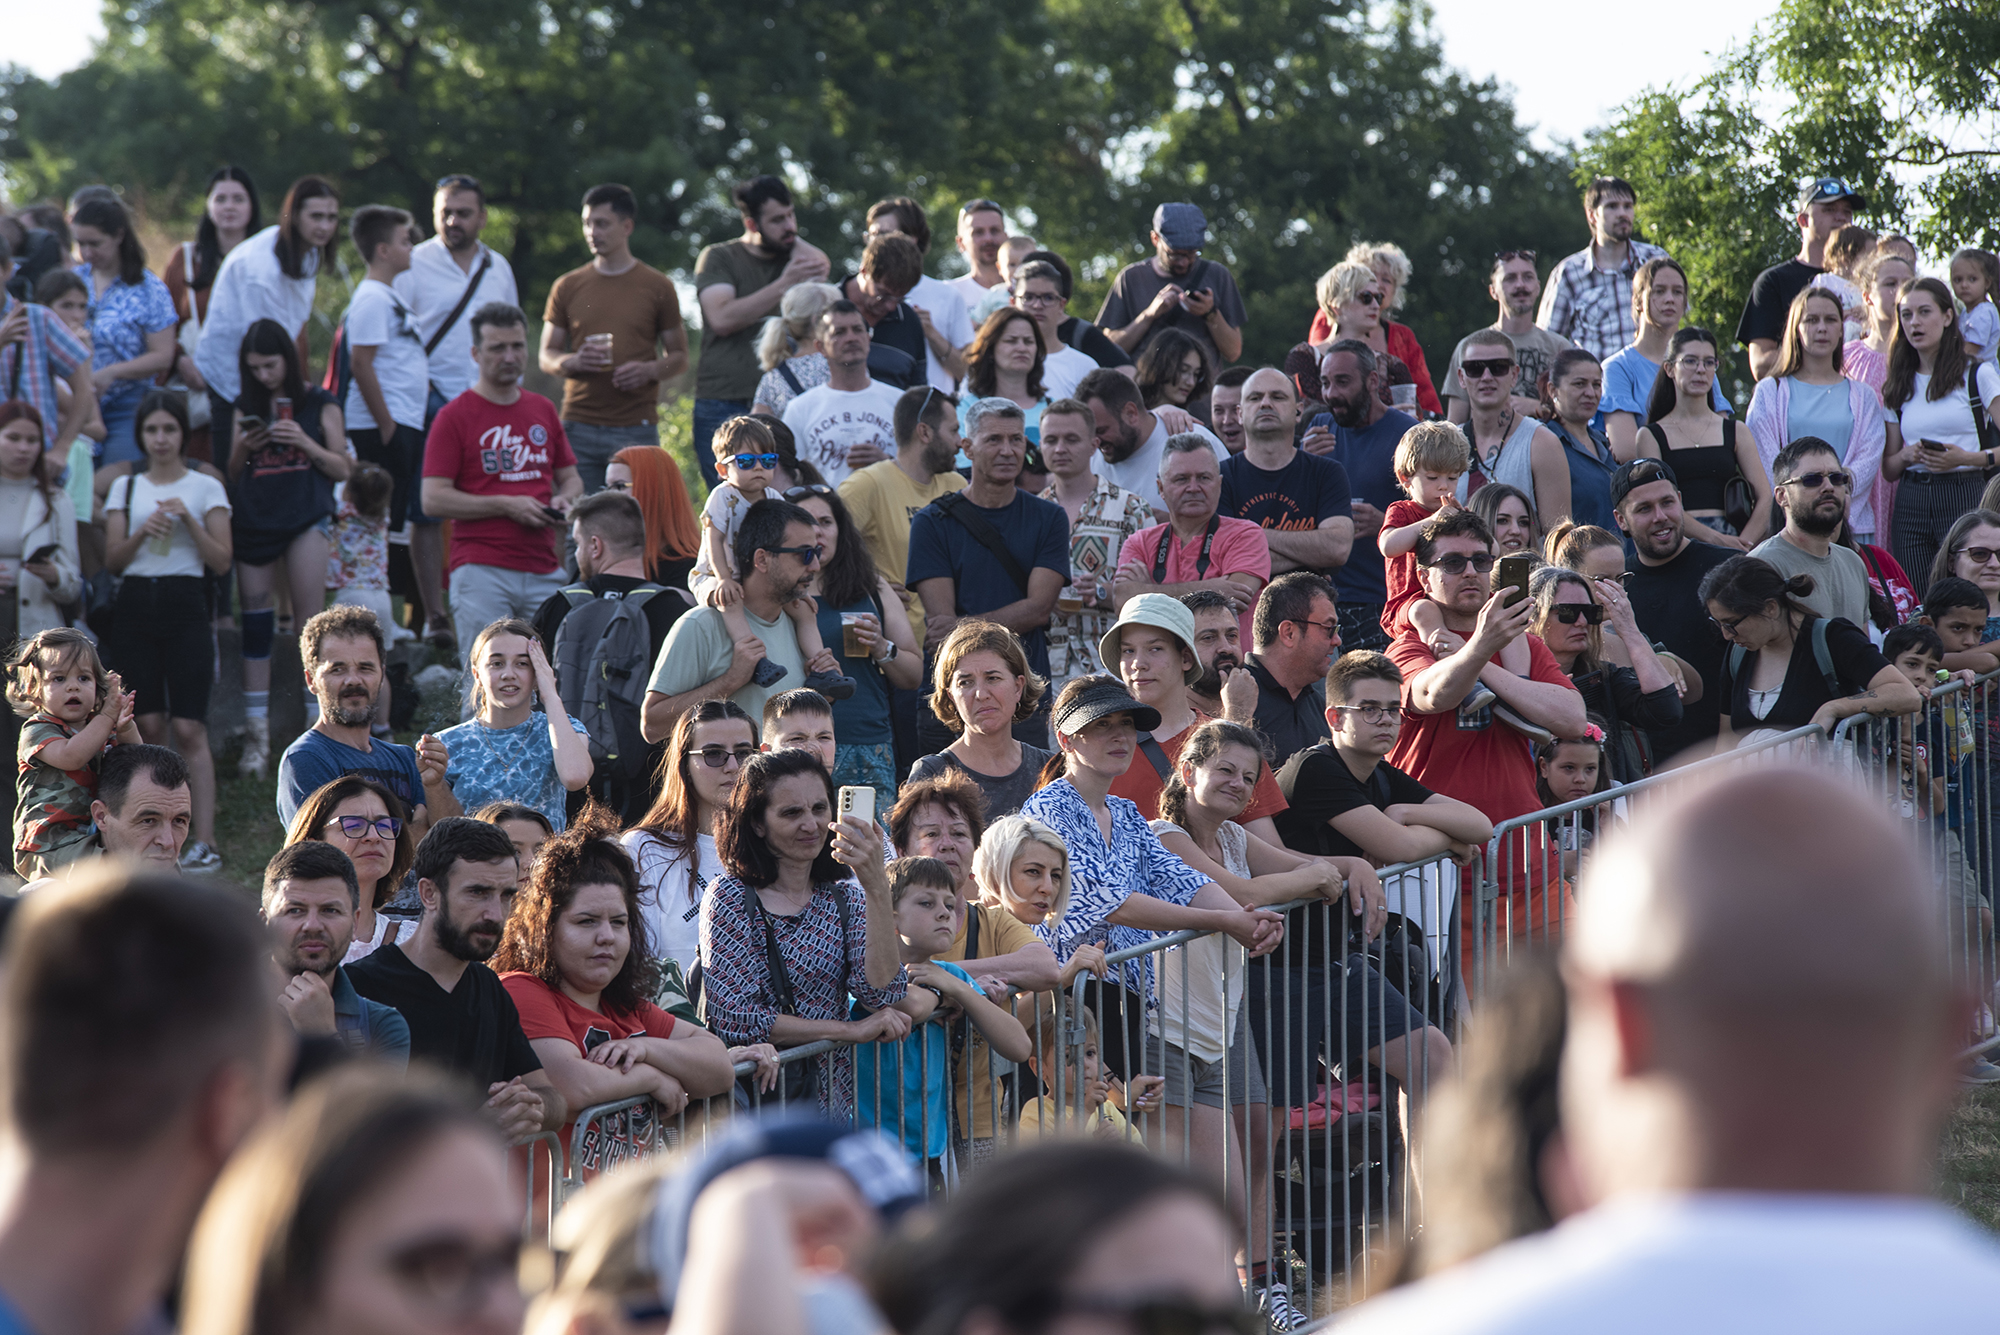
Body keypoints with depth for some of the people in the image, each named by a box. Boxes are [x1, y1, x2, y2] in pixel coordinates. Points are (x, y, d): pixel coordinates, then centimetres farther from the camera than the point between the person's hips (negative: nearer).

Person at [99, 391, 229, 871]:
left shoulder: (205, 488, 4)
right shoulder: (125, 488, 12)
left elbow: (221, 560, 0)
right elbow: (112, 558, 6)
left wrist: (189, 519, -12)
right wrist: (143, 531, -11)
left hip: (185, 606, -3)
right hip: (135, 604, 3)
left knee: (189, 728, -9)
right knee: (148, 725, 1)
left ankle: (204, 840, -12)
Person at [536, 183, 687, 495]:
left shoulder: (657, 287, 7)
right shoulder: (567, 287, 11)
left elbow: (679, 357, 11)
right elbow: (547, 358, 15)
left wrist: (649, 371, -10)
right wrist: (573, 361, -7)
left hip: (636, 431, -1)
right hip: (579, 429, 2)